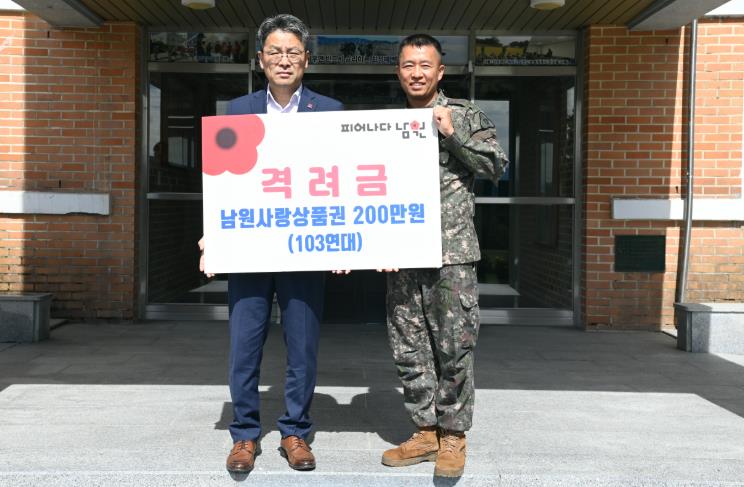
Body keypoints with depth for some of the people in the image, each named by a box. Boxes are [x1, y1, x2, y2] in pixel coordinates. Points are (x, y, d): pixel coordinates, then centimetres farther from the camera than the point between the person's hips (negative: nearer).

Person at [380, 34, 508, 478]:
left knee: (453, 347, -1)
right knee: (409, 348, 7)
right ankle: (425, 432, 20)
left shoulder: (466, 115, 5)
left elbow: (497, 166, -3)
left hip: (453, 251, -4)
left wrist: (453, 135, -12)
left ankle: (453, 435, 14)